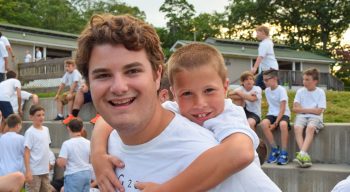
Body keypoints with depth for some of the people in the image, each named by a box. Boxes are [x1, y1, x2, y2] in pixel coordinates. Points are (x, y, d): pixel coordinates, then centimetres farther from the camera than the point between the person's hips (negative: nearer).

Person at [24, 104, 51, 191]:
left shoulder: (46, 129, 9)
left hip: (45, 170, 7)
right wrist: (28, 171, -19)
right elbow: (26, 153, -15)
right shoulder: (30, 132, -13)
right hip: (34, 171, -7)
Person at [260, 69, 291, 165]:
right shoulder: (267, 90, 8)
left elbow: (282, 109, -16)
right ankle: (274, 149, -15)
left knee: (283, 124, -39)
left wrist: (275, 123, -22)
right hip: (272, 114, 5)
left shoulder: (281, 90, -11)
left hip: (283, 114, -5)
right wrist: (270, 117, 5)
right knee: (264, 123, -29)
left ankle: (283, 153, -27)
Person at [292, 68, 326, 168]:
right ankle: (305, 156, -41)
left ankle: (302, 153, -46)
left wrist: (302, 109, -2)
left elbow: (319, 111, -6)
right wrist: (311, 109, -4)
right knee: (297, 127, -32)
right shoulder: (300, 91, 10)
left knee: (310, 127, -36)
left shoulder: (320, 92, 2)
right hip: (301, 116, 2)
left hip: (315, 117, -2)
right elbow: (295, 109, 2)